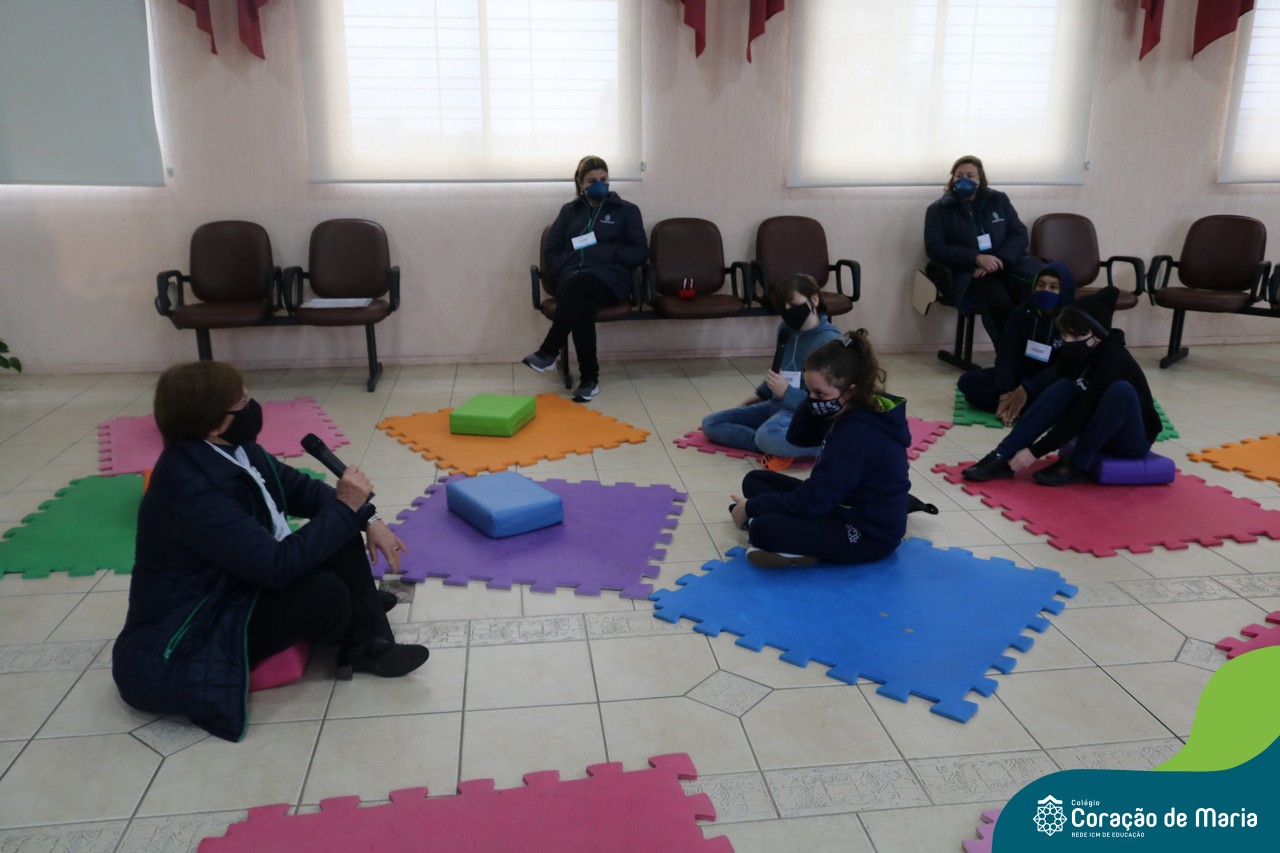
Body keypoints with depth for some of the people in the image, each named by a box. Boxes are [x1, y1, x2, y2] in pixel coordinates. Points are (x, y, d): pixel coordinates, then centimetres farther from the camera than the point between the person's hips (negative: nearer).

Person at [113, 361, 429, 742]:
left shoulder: (232, 449, -3)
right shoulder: (192, 489, -32)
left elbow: (298, 487, 8)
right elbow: (277, 565, -34)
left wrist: (367, 518, -5)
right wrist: (344, 507, -25)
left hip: (242, 585, 10)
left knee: (340, 538, -1)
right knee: (326, 594, -27)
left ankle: (369, 644, -3)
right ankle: (359, 642, 9)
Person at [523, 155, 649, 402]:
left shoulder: (626, 210, 15)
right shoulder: (569, 211, 23)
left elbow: (641, 253, 8)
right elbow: (552, 251, 18)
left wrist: (608, 252, -7)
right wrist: (562, 275, -2)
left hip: (610, 278, -2)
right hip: (572, 278, 2)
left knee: (578, 282, -39)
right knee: (581, 305, -37)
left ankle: (549, 351, -32)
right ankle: (589, 379, -30)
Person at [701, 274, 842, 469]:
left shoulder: (829, 341, -17)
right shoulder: (786, 329, 5)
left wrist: (787, 393, -23)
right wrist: (759, 396, 25)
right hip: (776, 405, 9)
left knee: (768, 437, -42)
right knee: (711, 423, -2)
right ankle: (775, 446, -18)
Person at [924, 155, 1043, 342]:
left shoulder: (998, 200, 15)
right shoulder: (938, 210, 7)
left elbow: (1020, 234, 9)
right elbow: (935, 248, -4)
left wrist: (999, 260, -11)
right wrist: (977, 258, -17)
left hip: (1007, 264, 3)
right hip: (969, 271, -3)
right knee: (999, 302, -35)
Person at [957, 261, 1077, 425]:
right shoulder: (1022, 312, -5)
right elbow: (1008, 354, -12)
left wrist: (1027, 390, -35)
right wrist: (1005, 392, -28)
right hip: (1023, 374, 4)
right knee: (968, 382, -17)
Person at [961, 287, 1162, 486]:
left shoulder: (1113, 360, -27)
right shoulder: (1071, 352, -7)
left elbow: (1082, 415, -32)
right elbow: (1060, 404, -2)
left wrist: (1035, 452, -33)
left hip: (1132, 440, -6)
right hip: (1098, 433, 6)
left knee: (1120, 390, -33)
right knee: (1064, 388, -18)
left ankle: (1077, 466, -21)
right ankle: (1002, 457, -26)